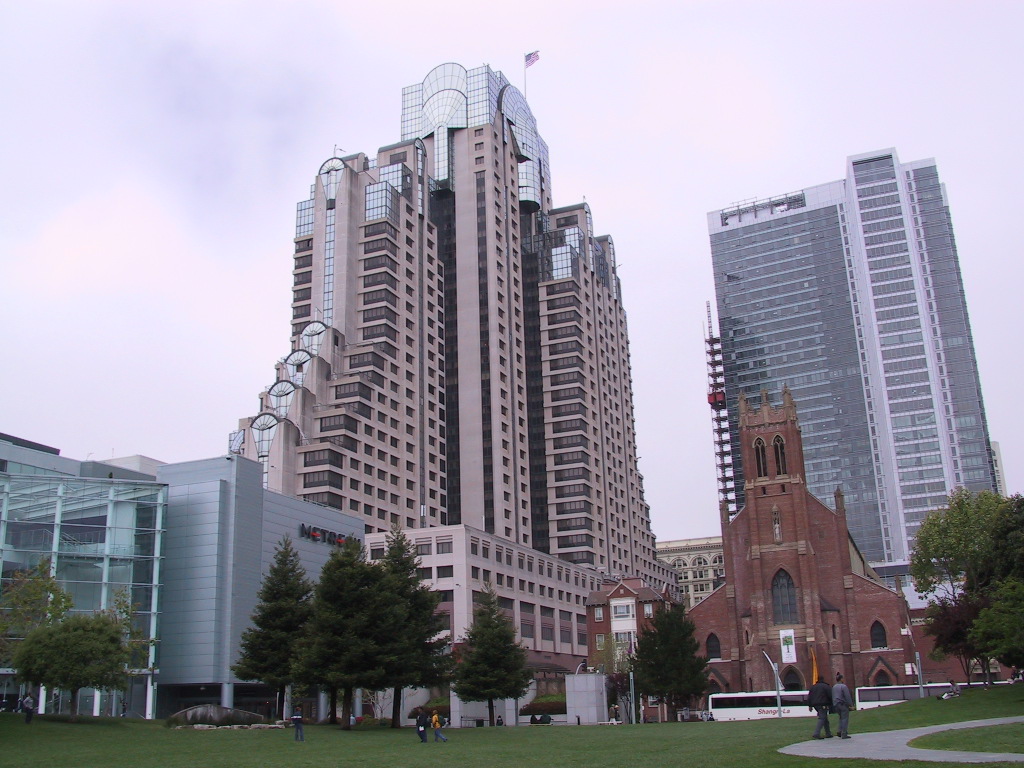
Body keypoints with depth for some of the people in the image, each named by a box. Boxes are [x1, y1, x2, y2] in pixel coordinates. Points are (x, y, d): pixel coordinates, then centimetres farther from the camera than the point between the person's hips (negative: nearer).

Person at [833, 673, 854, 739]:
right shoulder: (843, 686, -12)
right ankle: (844, 734, -5)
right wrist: (851, 705, -9)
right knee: (845, 719, -2)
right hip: (843, 704, -7)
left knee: (841, 718, 19)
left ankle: (840, 731, 7)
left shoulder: (834, 687, 11)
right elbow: (847, 697, -14)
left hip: (836, 704, 7)